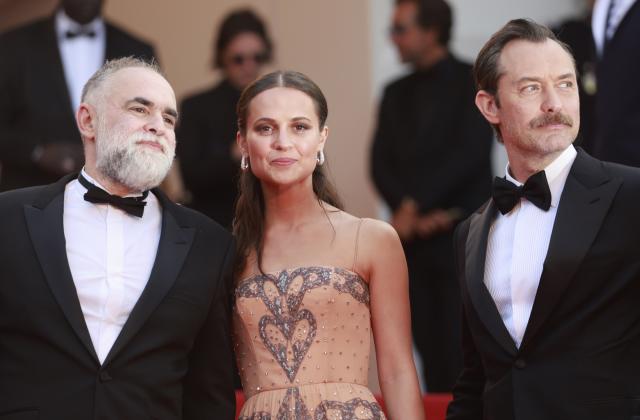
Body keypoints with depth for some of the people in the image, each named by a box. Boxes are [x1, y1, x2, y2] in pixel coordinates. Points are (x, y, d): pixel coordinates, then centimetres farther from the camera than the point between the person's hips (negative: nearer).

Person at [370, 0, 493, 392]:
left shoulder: (474, 82, -1)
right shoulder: (397, 93, 16)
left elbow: (470, 154, -11)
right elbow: (381, 164, 8)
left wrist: (415, 204, -12)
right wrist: (409, 212, -9)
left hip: (464, 238, -5)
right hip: (414, 241, 5)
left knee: (463, 356, -10)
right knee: (432, 355, 2)